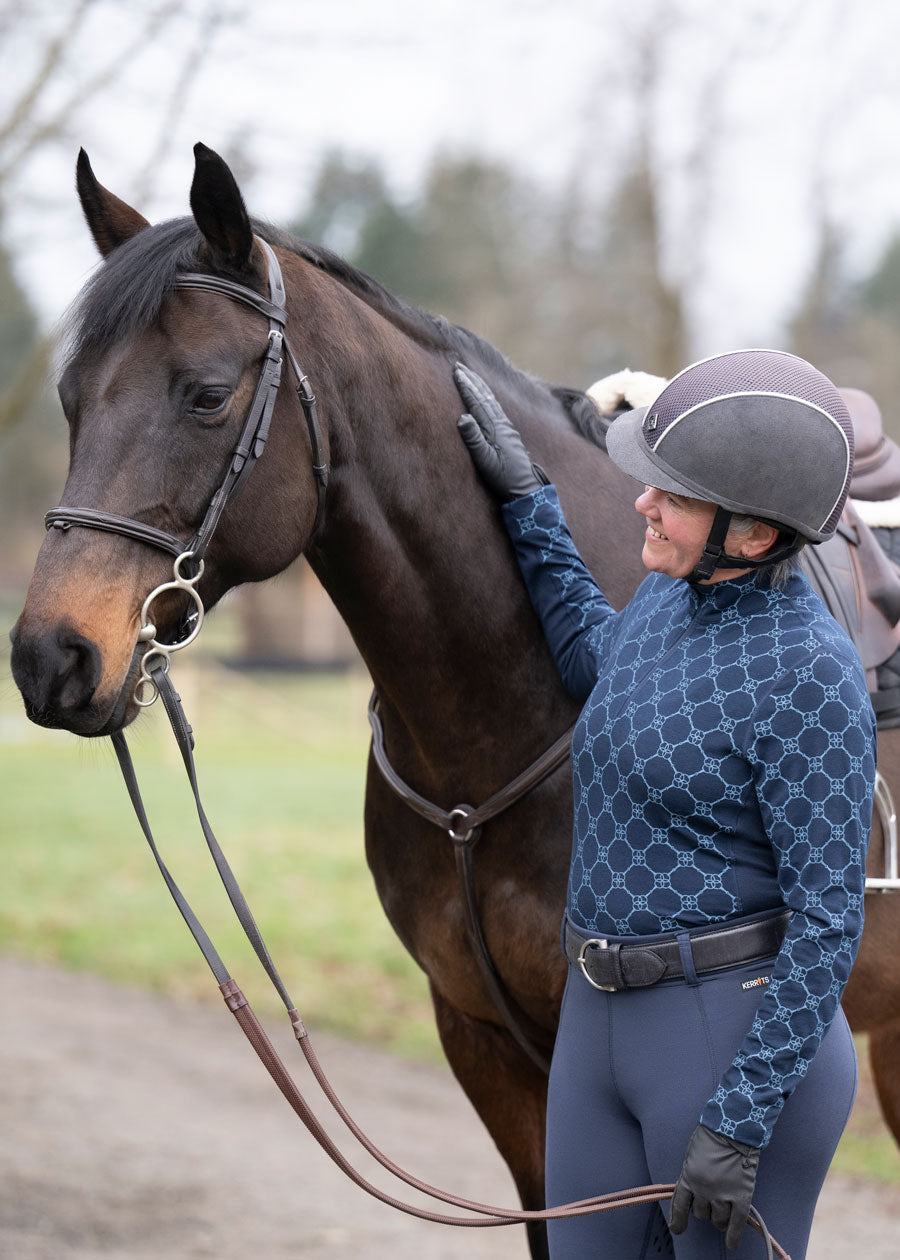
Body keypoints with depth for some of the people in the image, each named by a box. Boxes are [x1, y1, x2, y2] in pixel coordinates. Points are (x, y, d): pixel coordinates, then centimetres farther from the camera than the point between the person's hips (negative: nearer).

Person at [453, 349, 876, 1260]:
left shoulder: (807, 673, -18)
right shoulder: (668, 594, 5)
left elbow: (828, 919, -18)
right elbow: (592, 663, 31)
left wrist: (739, 1121, -21)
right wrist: (524, 500, 27)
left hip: (737, 1036, -8)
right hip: (599, 1015, 8)